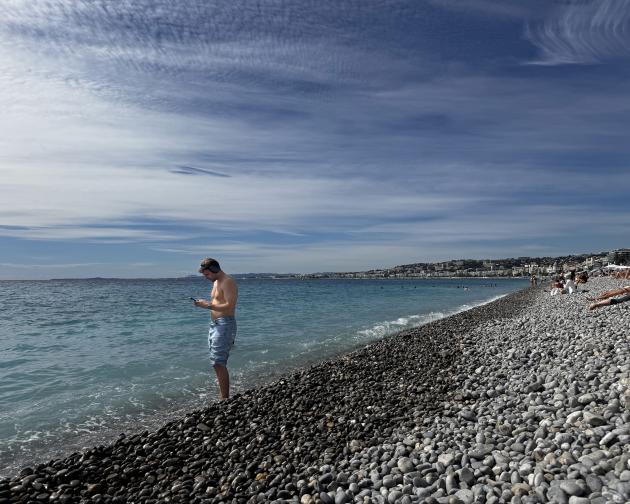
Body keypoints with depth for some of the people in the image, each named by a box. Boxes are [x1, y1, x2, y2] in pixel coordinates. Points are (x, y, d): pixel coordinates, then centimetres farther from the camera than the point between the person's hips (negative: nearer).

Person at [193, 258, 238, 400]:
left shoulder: (228, 282, -14)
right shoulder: (216, 282, 17)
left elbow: (229, 306, -23)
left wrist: (207, 305, -20)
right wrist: (204, 302, 9)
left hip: (224, 325, -10)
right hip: (214, 324, 10)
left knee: (218, 363, -10)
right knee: (218, 362, 14)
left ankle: (224, 399, -3)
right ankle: (222, 395, 23)